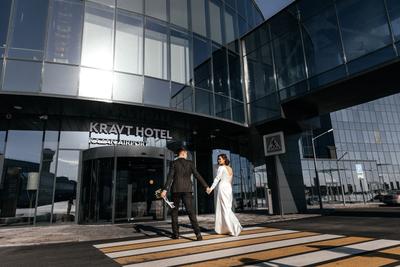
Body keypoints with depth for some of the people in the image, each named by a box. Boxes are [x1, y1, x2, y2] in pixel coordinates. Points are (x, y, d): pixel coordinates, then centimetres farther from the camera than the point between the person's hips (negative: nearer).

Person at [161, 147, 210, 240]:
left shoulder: (174, 163, 1)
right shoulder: (190, 163, 5)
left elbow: (170, 177, -10)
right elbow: (197, 175, 1)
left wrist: (165, 189, -15)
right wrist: (206, 186, 7)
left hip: (176, 190, -1)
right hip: (187, 190, 1)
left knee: (174, 211, 13)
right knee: (190, 211, -1)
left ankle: (176, 233, 14)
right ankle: (197, 232, -14)